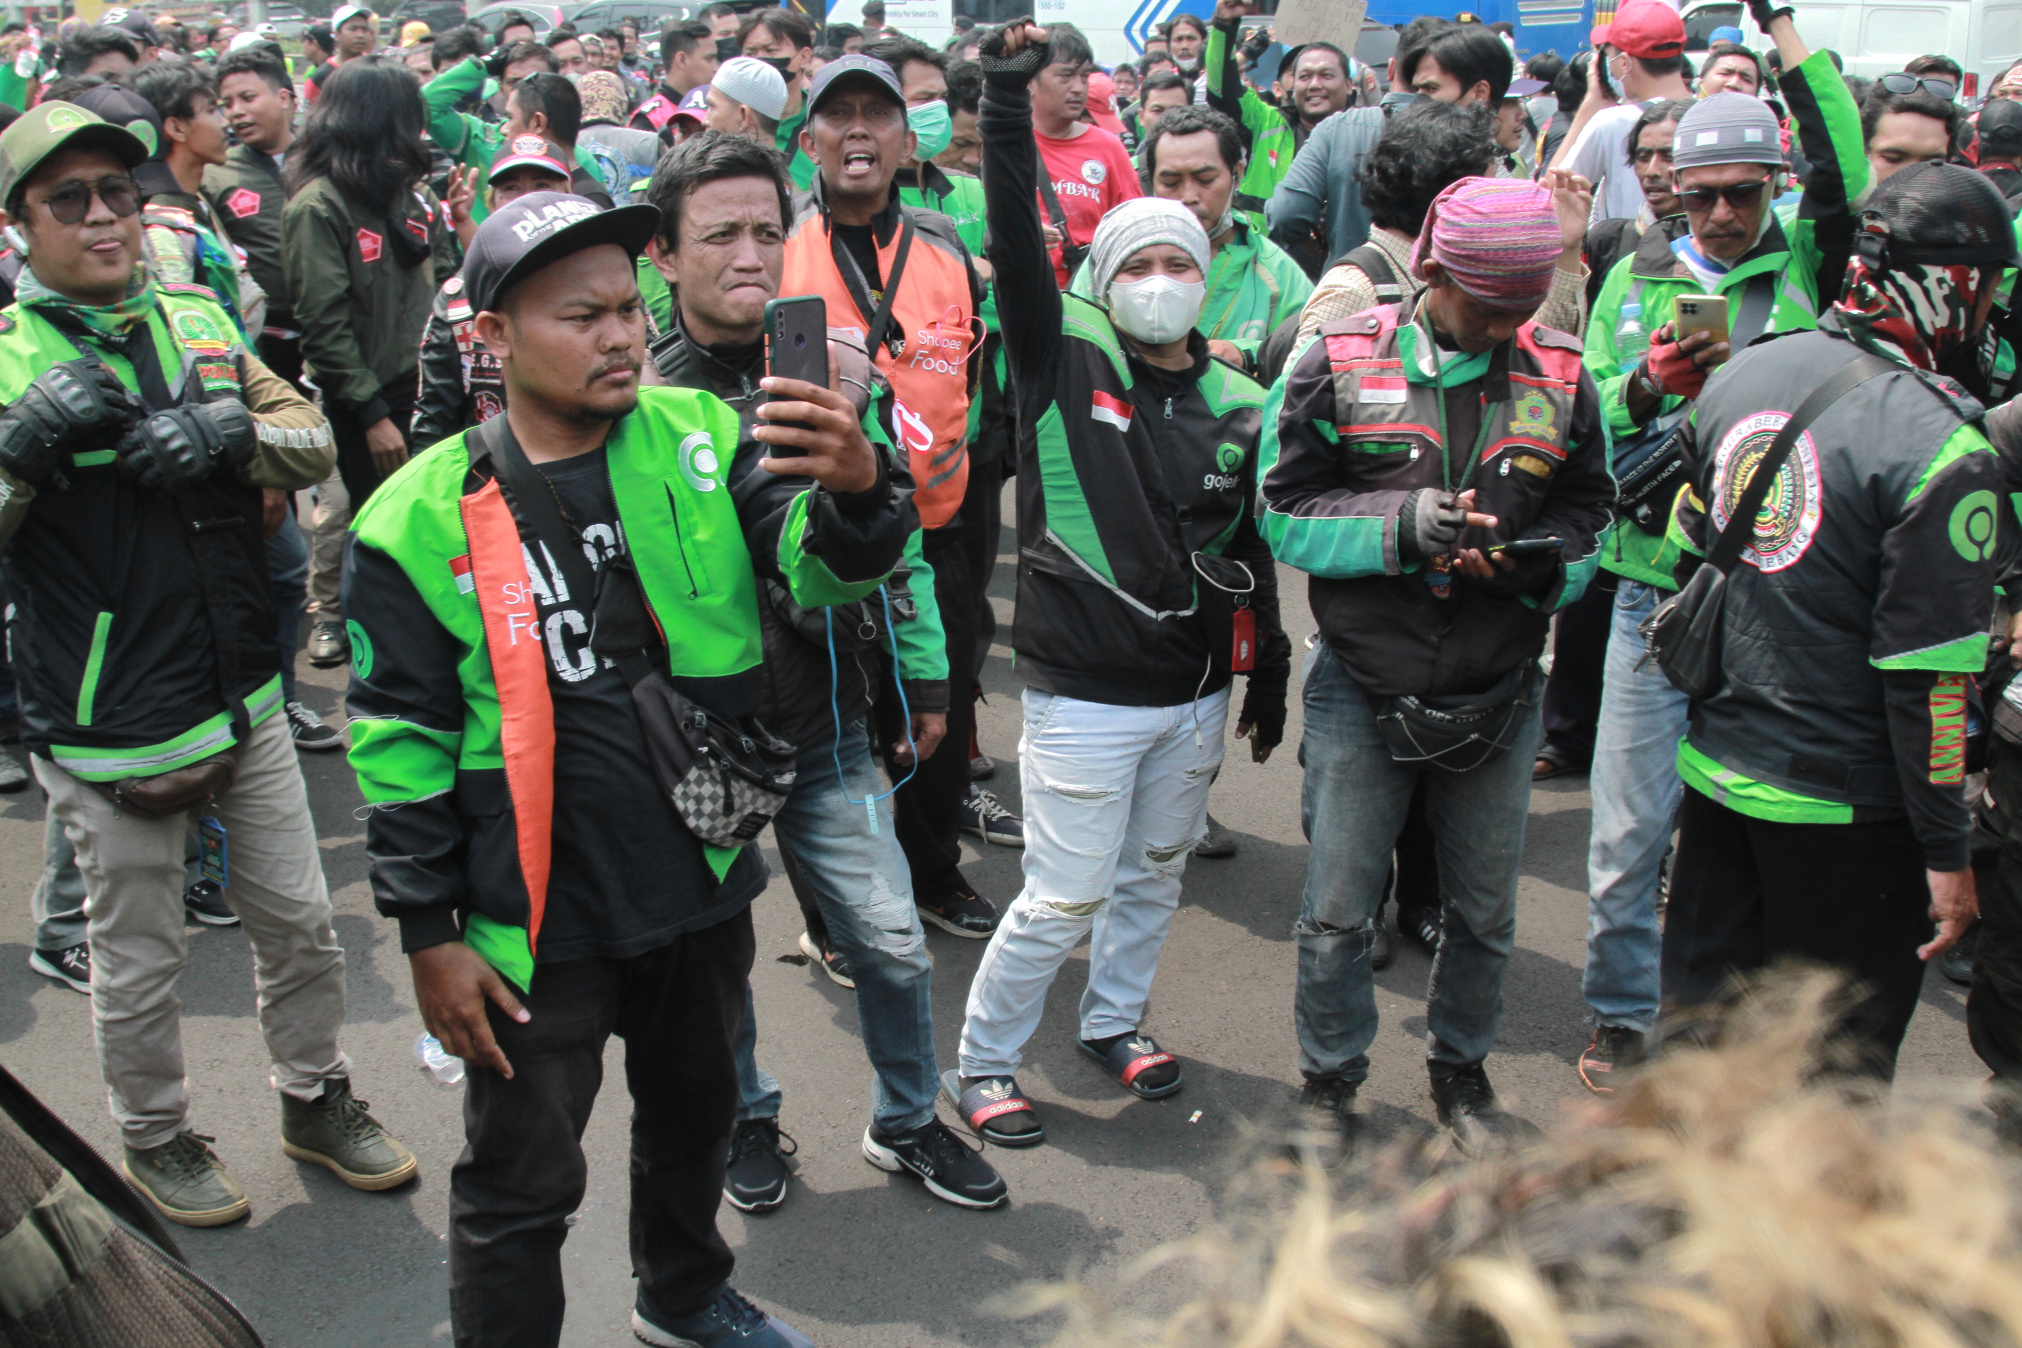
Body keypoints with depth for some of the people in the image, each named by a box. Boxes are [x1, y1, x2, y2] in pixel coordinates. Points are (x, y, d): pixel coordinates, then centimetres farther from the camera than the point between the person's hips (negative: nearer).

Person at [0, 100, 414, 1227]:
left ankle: (317, 1097, 38)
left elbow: (316, 443, 3)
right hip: (112, 728, -4)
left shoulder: (197, 320, 6)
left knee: (301, 922, 17)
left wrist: (231, 430, -16)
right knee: (141, 963, 12)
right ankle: (157, 1135, 35)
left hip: (245, 703, 4)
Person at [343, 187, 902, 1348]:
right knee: (522, 1186, 10)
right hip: (539, 918, -4)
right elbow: (402, 741, -7)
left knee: (695, 1117, 27)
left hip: (705, 881, 5)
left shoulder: (700, 440, -5)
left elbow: (816, 571, -13)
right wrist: (429, 932, -6)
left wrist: (857, 487, -35)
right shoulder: (422, 520, -13)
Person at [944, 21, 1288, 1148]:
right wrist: (1009, 102, -28)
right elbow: (1017, 247, -21)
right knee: (1068, 896, 0)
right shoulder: (1067, 360, -6)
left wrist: (1271, 671, 16)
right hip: (1087, 693, -5)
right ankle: (984, 1062, 19)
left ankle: (1116, 1020, 42)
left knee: (1157, 875, 19)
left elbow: (1252, 546, 13)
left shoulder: (1238, 403, 6)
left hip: (1199, 689, 5)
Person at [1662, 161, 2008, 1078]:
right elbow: (1927, 680, -19)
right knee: (1836, 1056, 11)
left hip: (1715, 763, 7)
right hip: (1843, 805, -6)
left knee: (1701, 1002, 20)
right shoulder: (1942, 453, -20)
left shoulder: (1743, 374, 0)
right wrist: (1947, 851, -10)